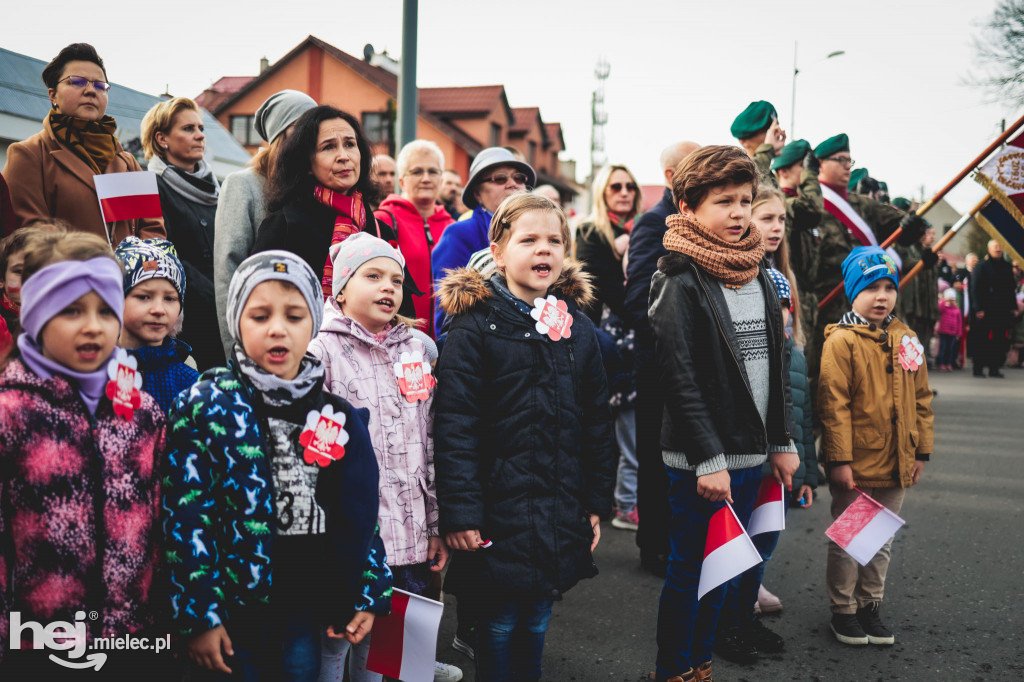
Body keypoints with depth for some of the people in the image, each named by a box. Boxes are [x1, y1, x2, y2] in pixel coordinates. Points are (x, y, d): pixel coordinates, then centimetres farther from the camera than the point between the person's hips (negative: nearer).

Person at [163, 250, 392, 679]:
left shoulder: (337, 414, 3)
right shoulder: (205, 407, -9)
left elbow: (360, 512, 9)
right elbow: (185, 518, -11)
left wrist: (368, 593, 8)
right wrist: (196, 614, -13)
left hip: (307, 611, 4)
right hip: (234, 607, -3)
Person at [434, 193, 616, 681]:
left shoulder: (578, 328, 7)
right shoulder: (476, 325, -9)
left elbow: (597, 422, 12)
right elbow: (454, 424, -13)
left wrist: (597, 503, 10)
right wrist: (460, 512, -17)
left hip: (561, 511, 5)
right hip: (499, 508, -4)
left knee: (537, 620, 16)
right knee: (499, 622, 6)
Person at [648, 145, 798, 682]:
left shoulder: (760, 278, 9)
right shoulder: (680, 282, -13)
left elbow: (777, 367, 14)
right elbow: (679, 379, -17)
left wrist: (782, 442, 11)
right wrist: (708, 459, -18)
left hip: (751, 456, 7)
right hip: (700, 461, -7)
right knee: (689, 572, 5)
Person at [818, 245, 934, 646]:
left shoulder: (906, 339, 6)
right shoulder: (841, 340, -11)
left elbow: (921, 398, 12)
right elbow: (833, 405, -14)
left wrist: (921, 451, 10)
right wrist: (839, 459, -16)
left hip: (895, 465, 6)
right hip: (855, 467, -5)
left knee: (881, 542, 17)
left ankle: (870, 606, 32)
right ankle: (843, 611, 22)